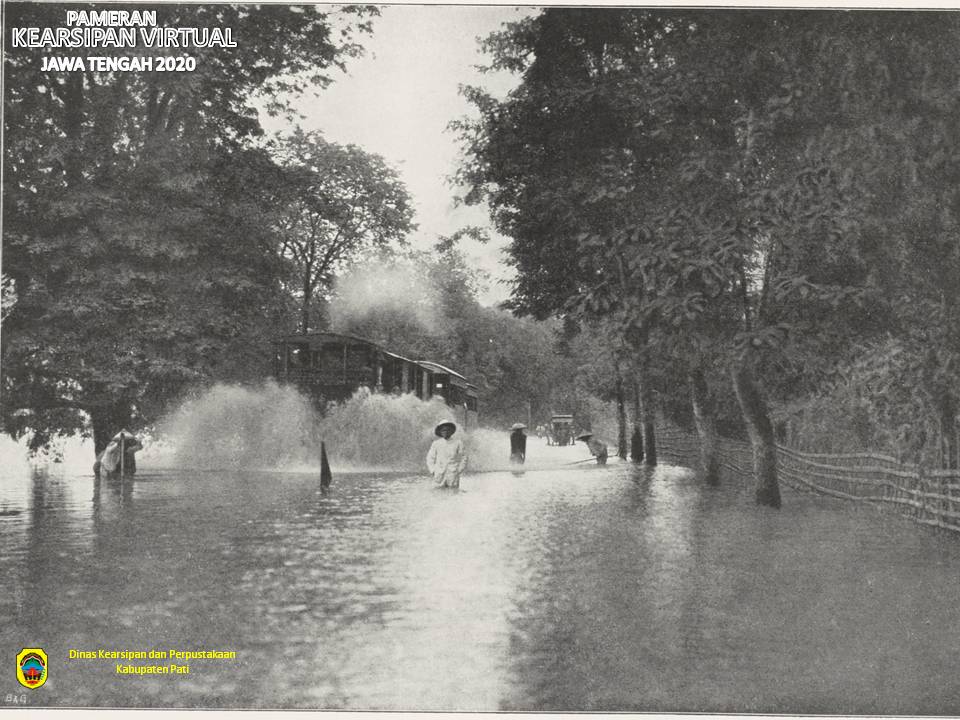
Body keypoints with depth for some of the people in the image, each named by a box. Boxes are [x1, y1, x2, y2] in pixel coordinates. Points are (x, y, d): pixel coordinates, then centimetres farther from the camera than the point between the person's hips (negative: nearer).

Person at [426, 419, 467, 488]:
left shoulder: (458, 442, 6)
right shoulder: (436, 443, 9)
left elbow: (463, 457, 8)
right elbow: (430, 458, 16)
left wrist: (459, 470, -1)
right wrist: (433, 471, 5)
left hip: (453, 475, -1)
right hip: (439, 476, 1)